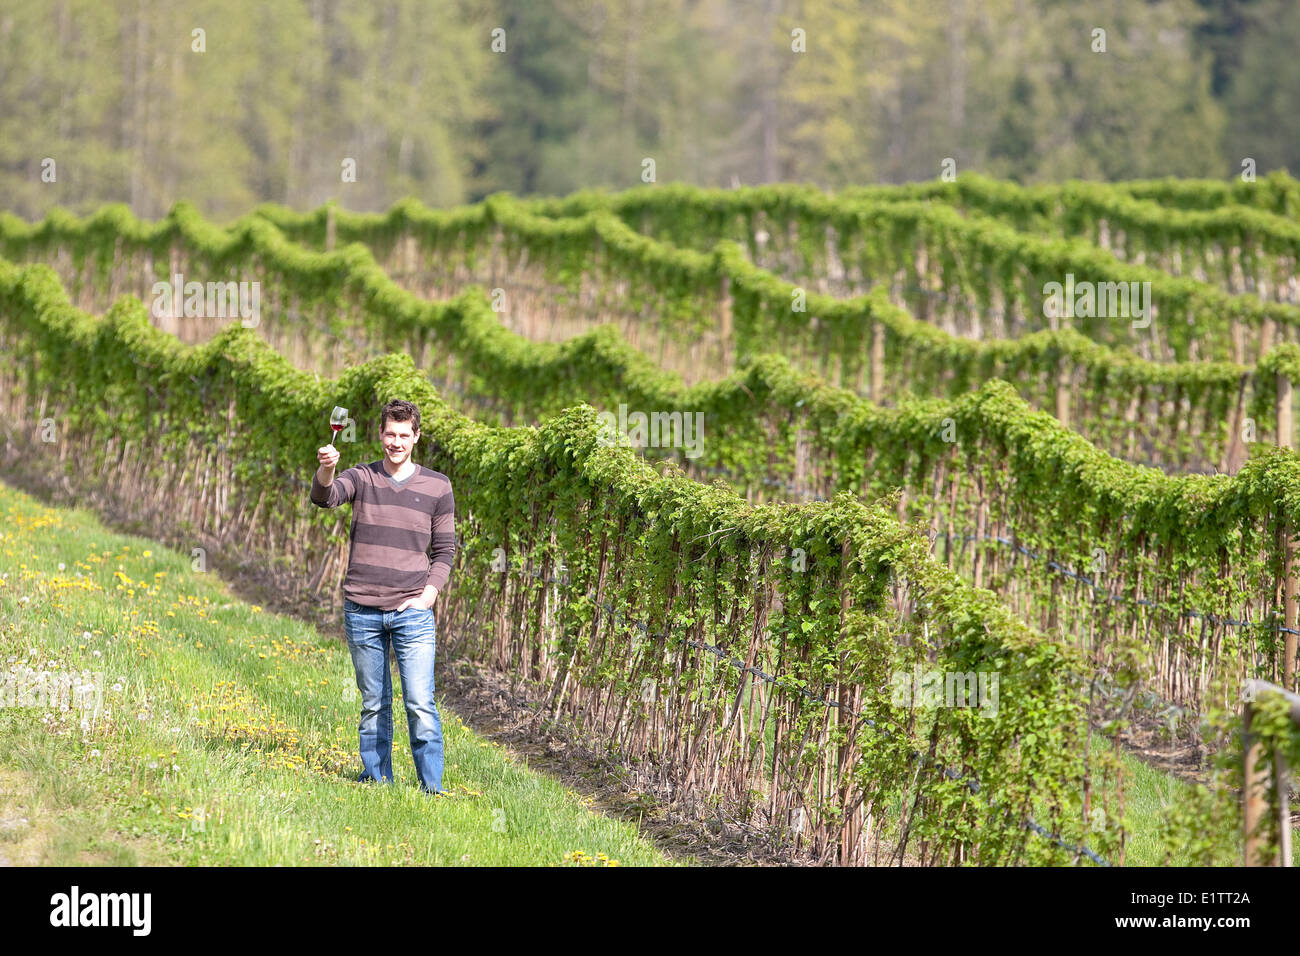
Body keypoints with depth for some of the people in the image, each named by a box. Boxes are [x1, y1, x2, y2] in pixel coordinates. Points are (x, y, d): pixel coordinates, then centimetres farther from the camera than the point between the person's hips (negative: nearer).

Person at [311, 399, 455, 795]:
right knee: (373, 705, 8)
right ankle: (376, 783, 15)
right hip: (362, 611, 1)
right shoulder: (362, 478, 5)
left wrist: (427, 597, -4)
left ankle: (432, 788, -4)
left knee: (421, 705, -8)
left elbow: (445, 550, 10)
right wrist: (326, 469, -37)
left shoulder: (437, 486, 6)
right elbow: (323, 497, -15)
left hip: (412, 614, -1)